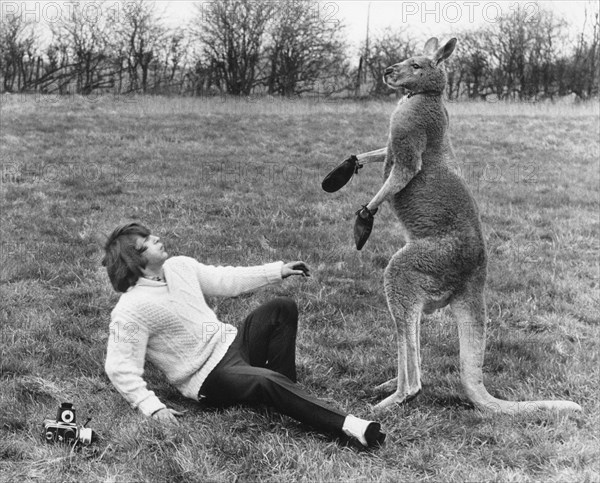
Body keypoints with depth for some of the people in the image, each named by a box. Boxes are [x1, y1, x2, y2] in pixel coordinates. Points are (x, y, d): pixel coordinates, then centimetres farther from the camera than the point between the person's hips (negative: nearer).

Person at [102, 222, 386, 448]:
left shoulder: (178, 267, 3)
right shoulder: (131, 309, -19)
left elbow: (223, 280, 16)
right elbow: (120, 367, -19)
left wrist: (277, 271, 14)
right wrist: (152, 407, -31)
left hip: (230, 343, 8)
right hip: (208, 377, -8)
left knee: (282, 309, -3)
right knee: (266, 381, -32)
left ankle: (284, 393, -4)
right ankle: (347, 426, -34)